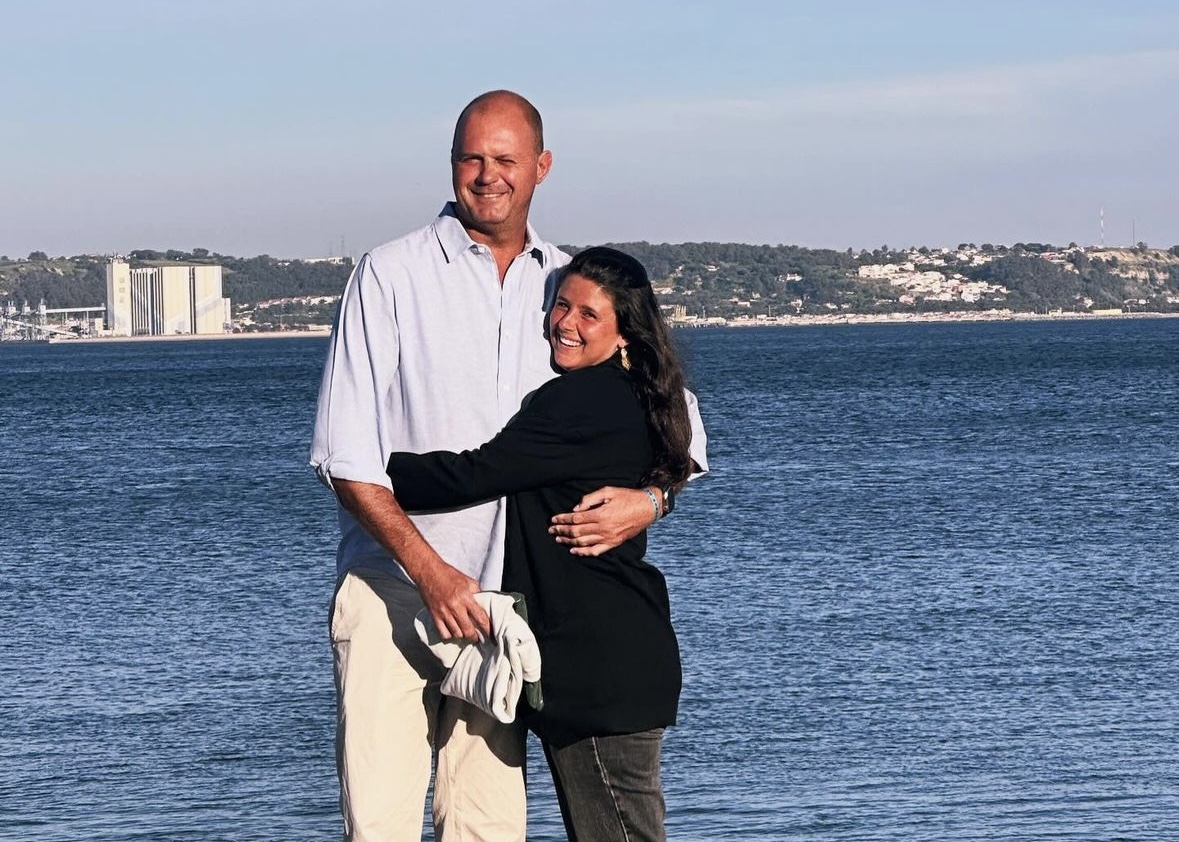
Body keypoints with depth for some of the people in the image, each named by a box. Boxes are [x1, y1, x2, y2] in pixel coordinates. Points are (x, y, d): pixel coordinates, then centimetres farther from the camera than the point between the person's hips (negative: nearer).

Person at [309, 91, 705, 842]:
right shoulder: (391, 275, 0)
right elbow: (346, 458, -5)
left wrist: (648, 499, -8)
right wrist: (429, 571, -14)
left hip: (501, 602, 3)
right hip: (392, 590, -3)